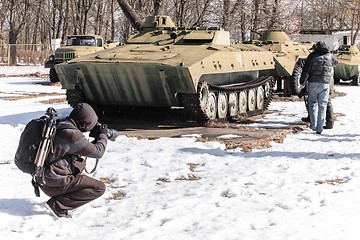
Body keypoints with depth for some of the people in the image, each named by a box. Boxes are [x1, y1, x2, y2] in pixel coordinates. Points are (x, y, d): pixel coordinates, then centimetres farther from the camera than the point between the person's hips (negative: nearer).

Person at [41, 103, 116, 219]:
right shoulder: (73, 134, -20)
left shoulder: (60, 127, 12)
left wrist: (97, 139, 20)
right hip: (55, 184, -10)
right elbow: (97, 152, -10)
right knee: (99, 188, -7)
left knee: (81, 163, 30)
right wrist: (103, 135, 6)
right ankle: (58, 205, -11)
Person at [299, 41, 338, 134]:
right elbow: (336, 62, 29)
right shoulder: (329, 56, 7)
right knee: (322, 106, 5)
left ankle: (313, 125, 14)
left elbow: (306, 70, -6)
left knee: (313, 103, 15)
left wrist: (302, 82, 1)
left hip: (313, 83, -1)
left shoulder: (312, 56, -1)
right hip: (325, 84, 1)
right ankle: (319, 128, 3)